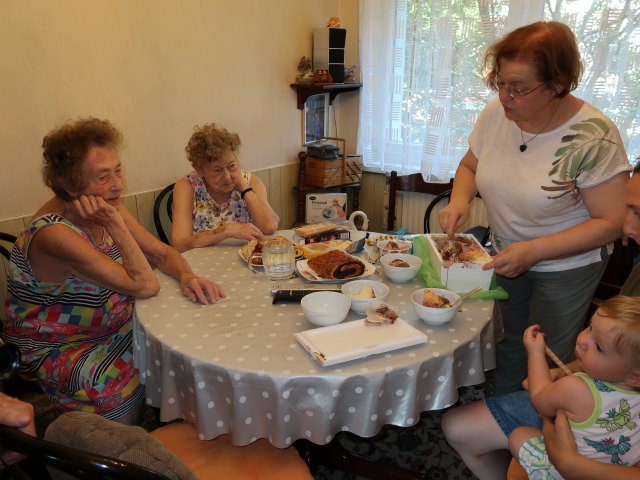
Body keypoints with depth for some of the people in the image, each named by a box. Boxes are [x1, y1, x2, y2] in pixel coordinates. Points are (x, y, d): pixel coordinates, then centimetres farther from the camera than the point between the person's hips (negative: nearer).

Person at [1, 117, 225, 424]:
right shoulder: (54, 234, -30)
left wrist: (187, 277, -21)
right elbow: (145, 286, -31)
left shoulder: (108, 206, -6)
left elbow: (163, 253, -1)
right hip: (59, 352, -7)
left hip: (114, 326, 7)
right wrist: (115, 224, -33)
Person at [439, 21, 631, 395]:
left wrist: (535, 250, -29)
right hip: (506, 253, 5)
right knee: (508, 345, 22)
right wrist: (460, 199, -16)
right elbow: (469, 166, 5)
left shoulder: (593, 136, -26)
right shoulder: (496, 114, -13)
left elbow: (610, 223, -21)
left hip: (566, 267, -4)